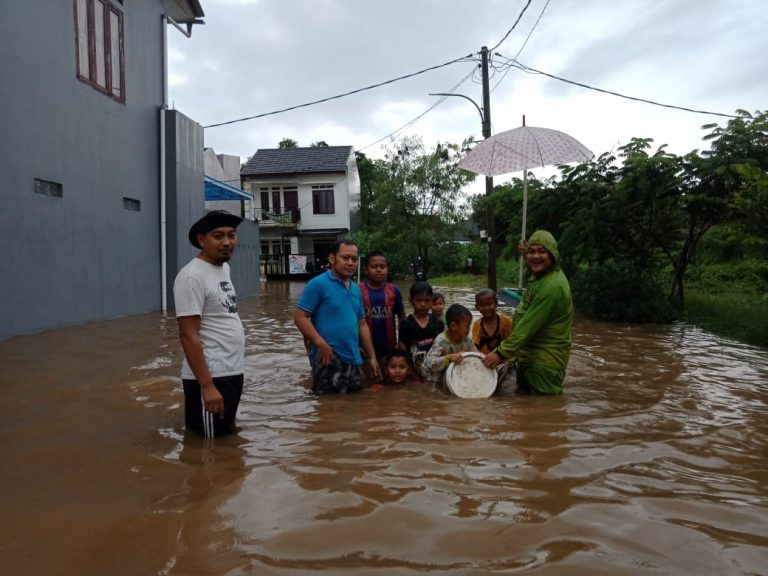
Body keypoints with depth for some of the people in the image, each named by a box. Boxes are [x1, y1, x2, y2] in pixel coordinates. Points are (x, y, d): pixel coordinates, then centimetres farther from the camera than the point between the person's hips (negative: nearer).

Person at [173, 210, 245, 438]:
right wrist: (207, 385, -23)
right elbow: (188, 336, -21)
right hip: (211, 377, -9)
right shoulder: (192, 276, -18)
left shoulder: (224, 268, 10)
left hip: (232, 372, 9)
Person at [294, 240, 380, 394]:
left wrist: (372, 357, 14)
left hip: (354, 360, 7)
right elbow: (300, 317, -12)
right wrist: (321, 344, -22)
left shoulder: (356, 289, 14)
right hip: (328, 358, -7)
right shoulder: (318, 284, -7)